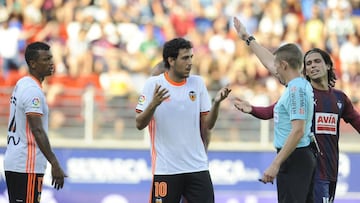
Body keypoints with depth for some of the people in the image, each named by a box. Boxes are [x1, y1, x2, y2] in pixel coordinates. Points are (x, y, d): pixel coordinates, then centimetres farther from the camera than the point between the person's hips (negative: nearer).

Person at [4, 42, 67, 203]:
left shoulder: (21, 85, 14)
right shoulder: (33, 91, -16)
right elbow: (37, 131, -23)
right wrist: (55, 165, -26)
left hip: (13, 162, 10)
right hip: (27, 166, -10)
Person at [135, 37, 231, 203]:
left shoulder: (197, 83, 5)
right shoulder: (153, 84, -3)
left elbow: (207, 125, 6)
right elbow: (139, 124, -6)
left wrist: (216, 103, -11)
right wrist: (153, 104, -24)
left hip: (197, 167, 3)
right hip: (165, 169, -3)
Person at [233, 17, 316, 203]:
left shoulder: (296, 90, -16)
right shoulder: (300, 84, 13)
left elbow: (298, 131, -23)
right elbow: (269, 61, 29)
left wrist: (276, 164, -24)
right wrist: (247, 38, 38)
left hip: (293, 159, -10)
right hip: (303, 158, 10)